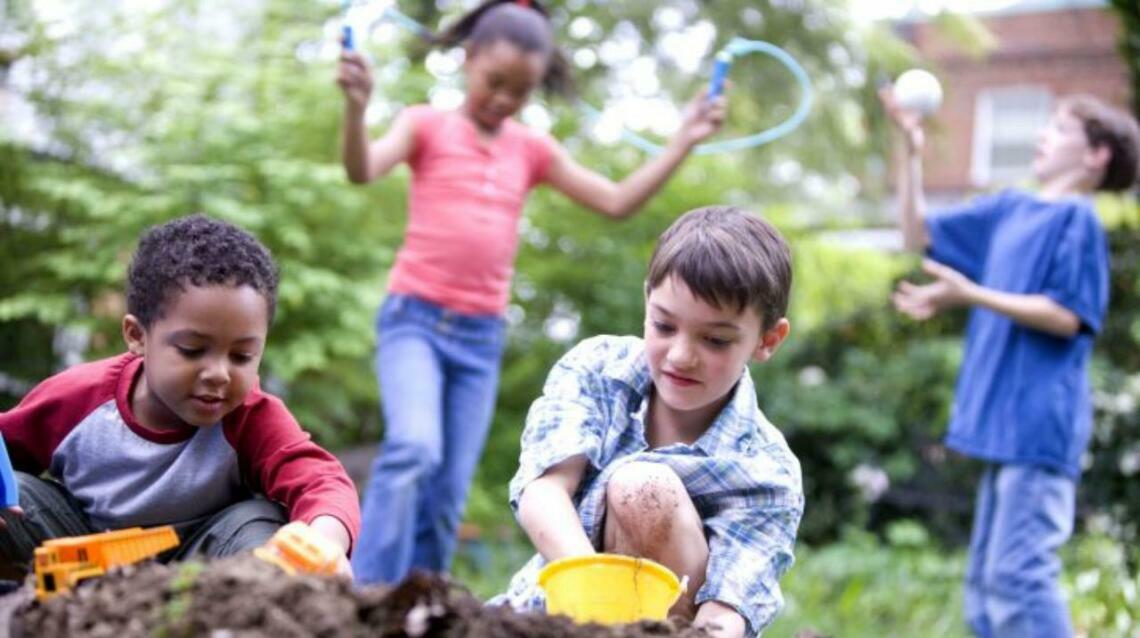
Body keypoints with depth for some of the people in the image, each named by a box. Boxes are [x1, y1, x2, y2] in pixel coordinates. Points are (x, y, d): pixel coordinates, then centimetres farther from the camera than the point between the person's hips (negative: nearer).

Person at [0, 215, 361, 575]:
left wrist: (325, 539, -70)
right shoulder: (78, 397, -20)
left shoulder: (254, 419, -28)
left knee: (259, 522, -30)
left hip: (196, 563, -2)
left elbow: (321, 481, -45)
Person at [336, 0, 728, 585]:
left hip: (481, 339, 4)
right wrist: (356, 107, -36)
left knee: (447, 497, 3)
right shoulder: (427, 125, 1)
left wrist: (683, 142, 7)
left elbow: (617, 202, 13)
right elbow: (362, 171, -17)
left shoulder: (532, 150, 12)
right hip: (414, 320, -4)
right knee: (414, 450, -26)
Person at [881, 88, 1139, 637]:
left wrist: (971, 295, -20)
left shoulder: (1078, 219, -7)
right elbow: (919, 234, 21)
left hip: (1040, 425, -9)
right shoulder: (1008, 210, 16)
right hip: (1005, 425, 9)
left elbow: (1067, 316, -14)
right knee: (985, 579, 13)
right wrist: (911, 148, 13)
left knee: (1017, 574, -11)